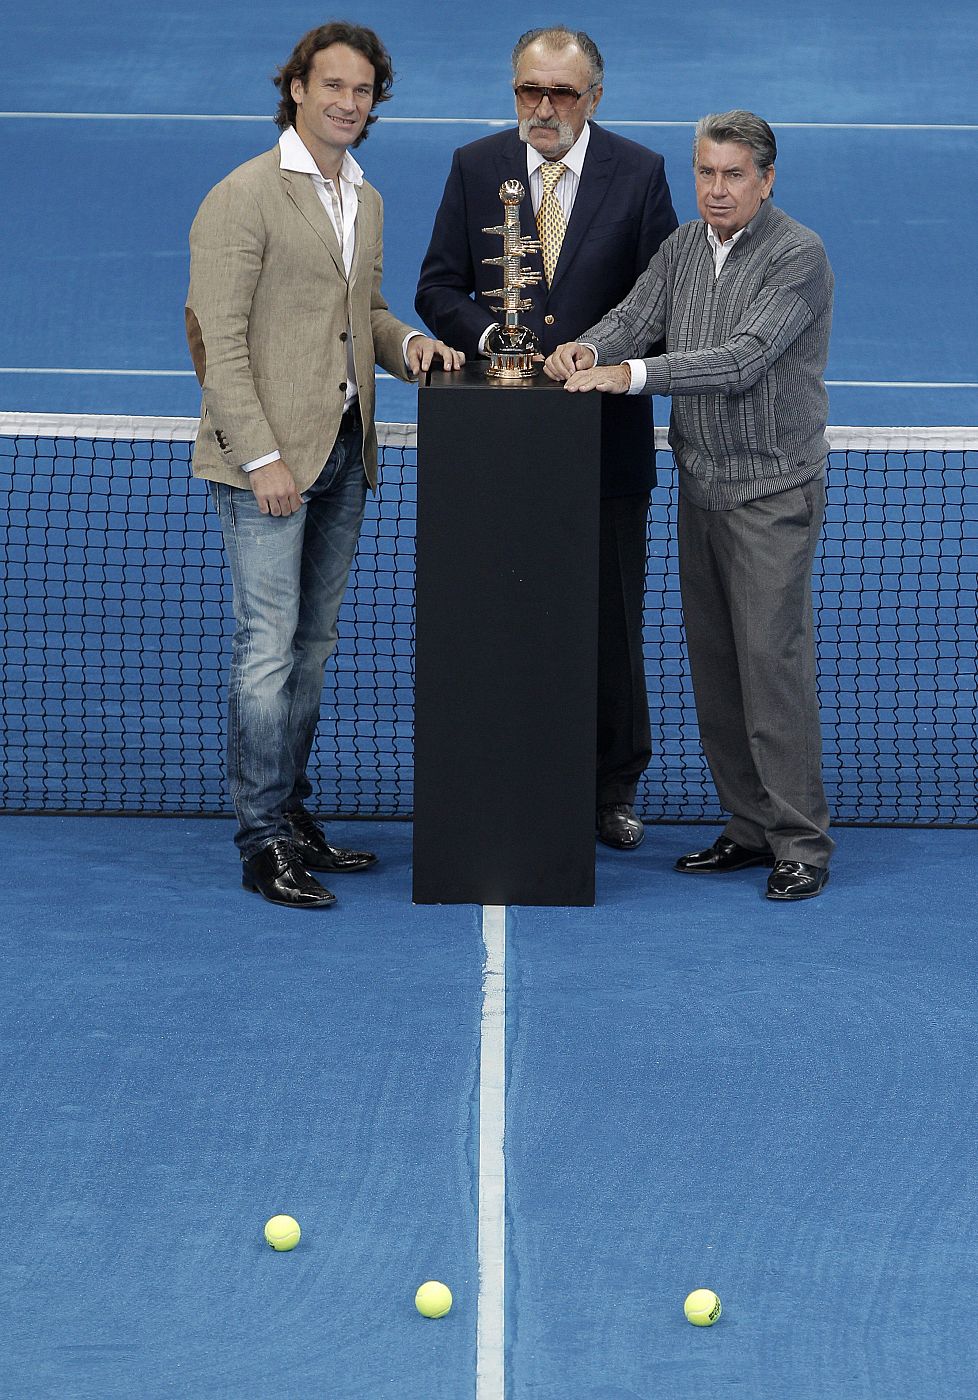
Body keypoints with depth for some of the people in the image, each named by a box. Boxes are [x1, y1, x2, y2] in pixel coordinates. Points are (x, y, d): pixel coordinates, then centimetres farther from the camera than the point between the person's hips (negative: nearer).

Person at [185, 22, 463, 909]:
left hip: (343, 450, 8)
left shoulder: (366, 202, 15)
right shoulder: (245, 197, -10)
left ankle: (294, 817, 21)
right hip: (268, 455, -8)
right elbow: (220, 339, -14)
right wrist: (261, 456, -19)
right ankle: (262, 843, -3)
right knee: (268, 648, -7)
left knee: (314, 644, 12)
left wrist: (407, 343, 3)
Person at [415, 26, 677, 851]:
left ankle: (613, 789, 18)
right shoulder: (475, 169, 3)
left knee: (611, 620, 6)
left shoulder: (639, 174, 0)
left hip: (605, 434, -1)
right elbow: (438, 289, 4)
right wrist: (488, 333, -15)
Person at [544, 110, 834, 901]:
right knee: (714, 663, 8)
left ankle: (801, 843, -4)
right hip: (701, 485, 7)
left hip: (773, 488, -7)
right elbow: (635, 318, 5)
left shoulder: (798, 256, -13)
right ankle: (751, 827, 17)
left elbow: (744, 360, -23)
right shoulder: (685, 248, 10)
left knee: (773, 658, -9)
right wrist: (589, 350, -18)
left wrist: (632, 374, -29)